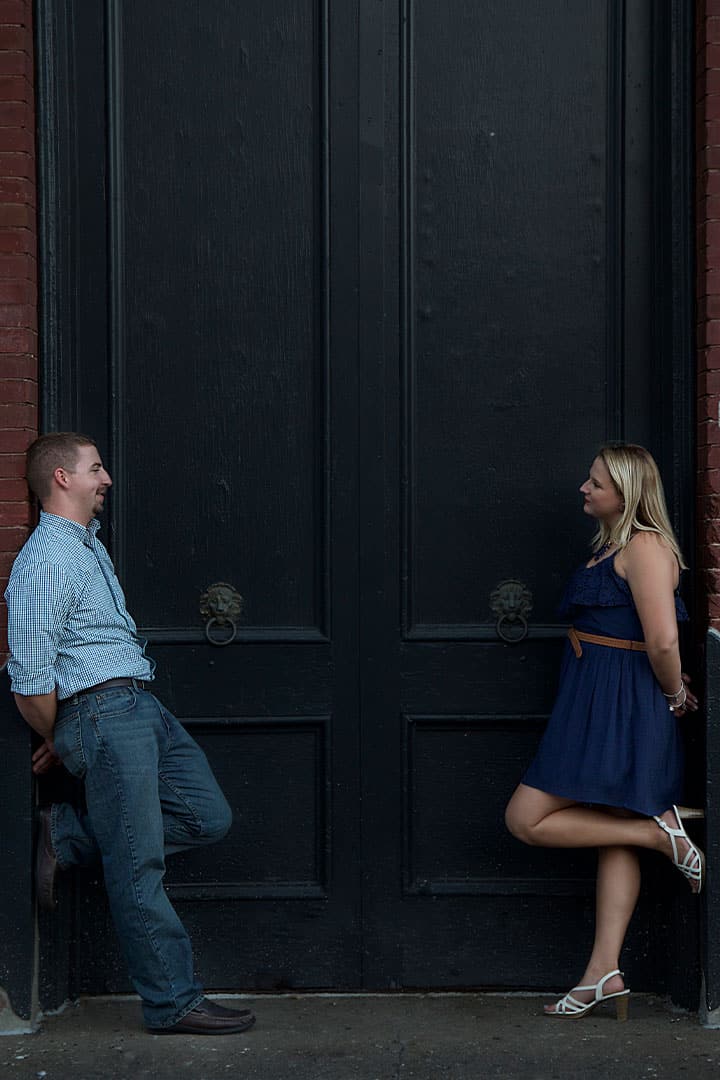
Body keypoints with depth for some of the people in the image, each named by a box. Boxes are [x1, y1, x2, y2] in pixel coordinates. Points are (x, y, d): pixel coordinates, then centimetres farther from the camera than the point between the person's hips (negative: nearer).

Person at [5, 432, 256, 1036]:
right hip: (102, 710, -10)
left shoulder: (89, 545, 19)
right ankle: (173, 1003, 2)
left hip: (143, 706, 10)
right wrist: (56, 743, -2)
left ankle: (67, 837, 13)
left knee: (208, 817, 6)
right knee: (138, 867, -5)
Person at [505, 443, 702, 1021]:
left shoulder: (645, 546, -16)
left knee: (526, 818, -6)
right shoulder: (611, 544, 15)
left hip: (620, 709, -10)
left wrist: (674, 694, -10)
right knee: (614, 836, 8)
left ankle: (659, 831, -3)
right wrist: (674, 688, 15)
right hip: (593, 705, 10)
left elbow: (663, 639, -24)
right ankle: (606, 971, 11)